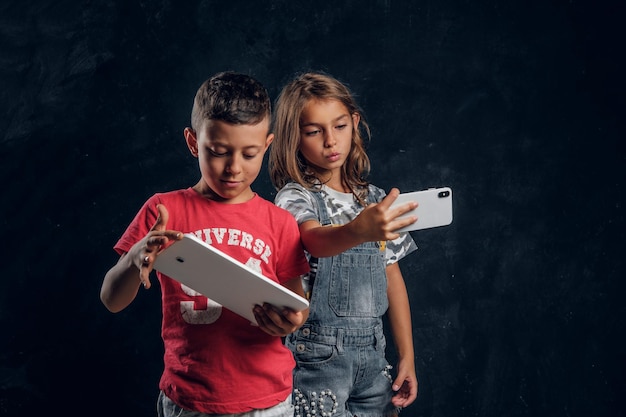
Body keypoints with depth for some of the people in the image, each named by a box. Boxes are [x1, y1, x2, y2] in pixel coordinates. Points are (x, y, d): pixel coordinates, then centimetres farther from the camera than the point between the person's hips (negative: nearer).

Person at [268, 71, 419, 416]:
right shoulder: (295, 197, -9)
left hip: (372, 354, 5)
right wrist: (359, 231, -53)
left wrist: (407, 356, 8)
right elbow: (317, 241, -31)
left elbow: (392, 279, 11)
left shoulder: (375, 200, 8)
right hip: (319, 354, -5)